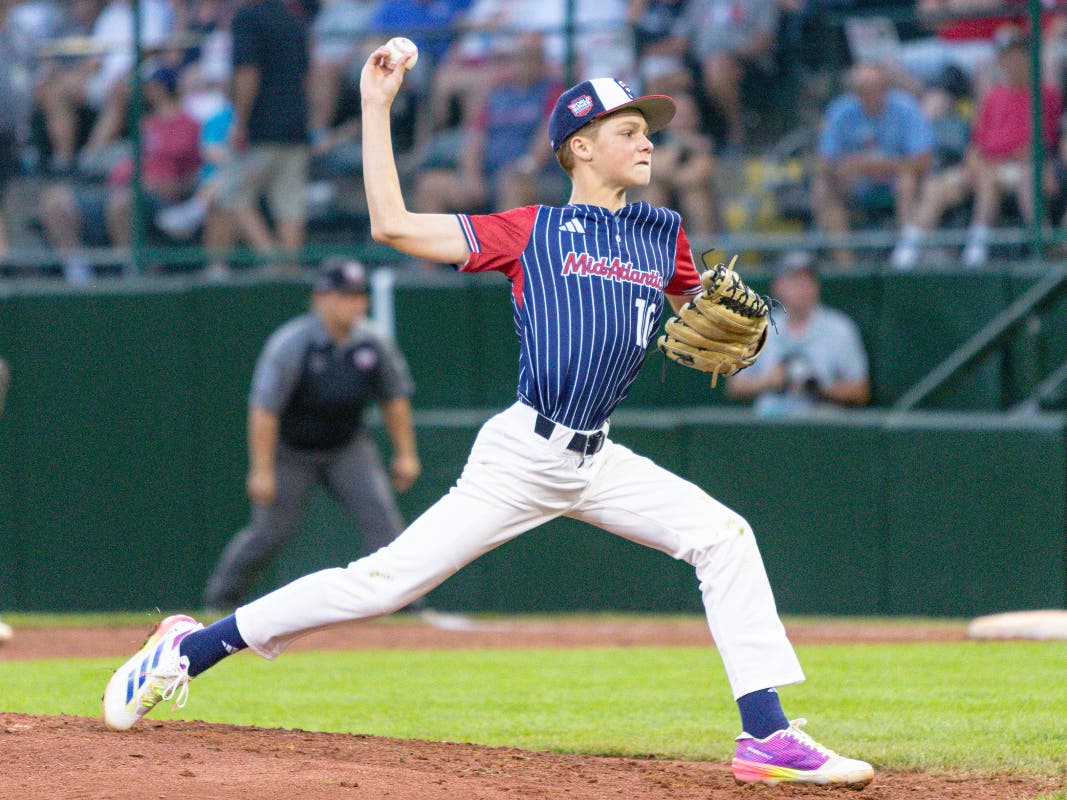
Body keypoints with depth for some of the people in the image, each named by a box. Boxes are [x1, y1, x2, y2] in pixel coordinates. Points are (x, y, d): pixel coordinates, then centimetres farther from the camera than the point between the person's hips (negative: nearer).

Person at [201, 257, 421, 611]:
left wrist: (405, 454, 6)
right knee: (272, 529, -4)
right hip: (290, 449, -4)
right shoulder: (290, 344, -24)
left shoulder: (374, 344, -10)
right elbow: (263, 409, -23)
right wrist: (262, 471, -24)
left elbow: (395, 399, 6)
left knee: (380, 515, -12)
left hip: (347, 447, 4)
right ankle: (218, 600, 15)